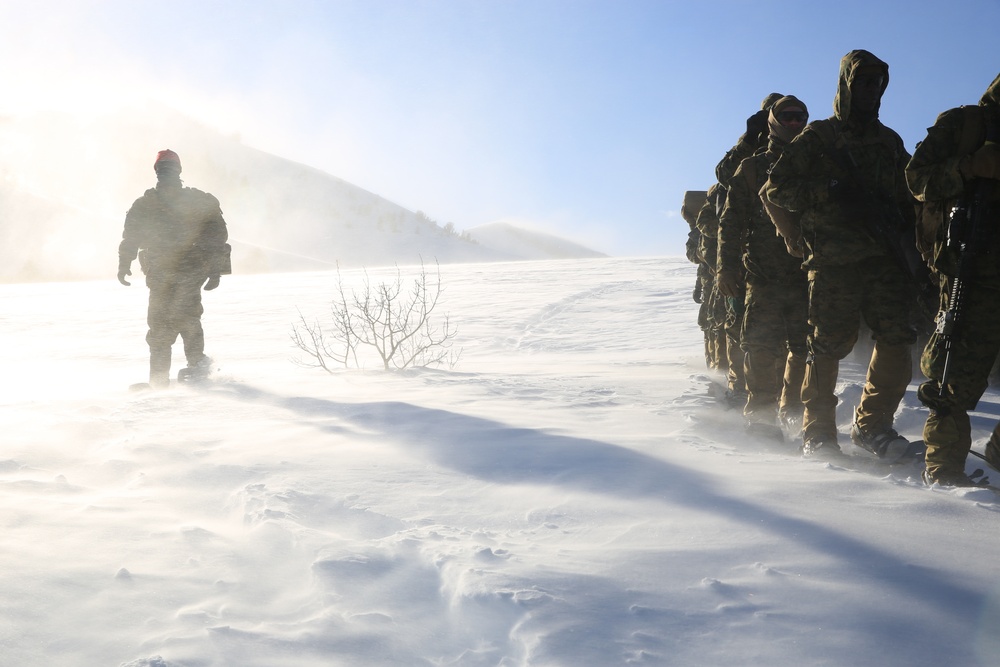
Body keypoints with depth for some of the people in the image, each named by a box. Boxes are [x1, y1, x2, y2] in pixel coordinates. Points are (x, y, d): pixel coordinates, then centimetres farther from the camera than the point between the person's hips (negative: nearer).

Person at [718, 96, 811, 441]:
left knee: (805, 346, 1)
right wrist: (728, 268, -6)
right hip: (763, 275, -2)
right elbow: (731, 222, 4)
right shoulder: (752, 169, 8)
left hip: (807, 274, 3)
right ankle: (760, 414, 2)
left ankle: (793, 408, 16)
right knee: (762, 347, -6)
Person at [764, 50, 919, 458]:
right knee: (828, 345, -6)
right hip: (833, 259, -4)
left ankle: (871, 424, 11)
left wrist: (908, 244, 11)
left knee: (896, 339, -4)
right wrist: (828, 193, -13)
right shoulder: (816, 138, 7)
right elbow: (777, 188, -1)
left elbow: (906, 199, 27)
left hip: (885, 257, 5)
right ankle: (817, 432, 8)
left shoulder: (890, 143, 22)